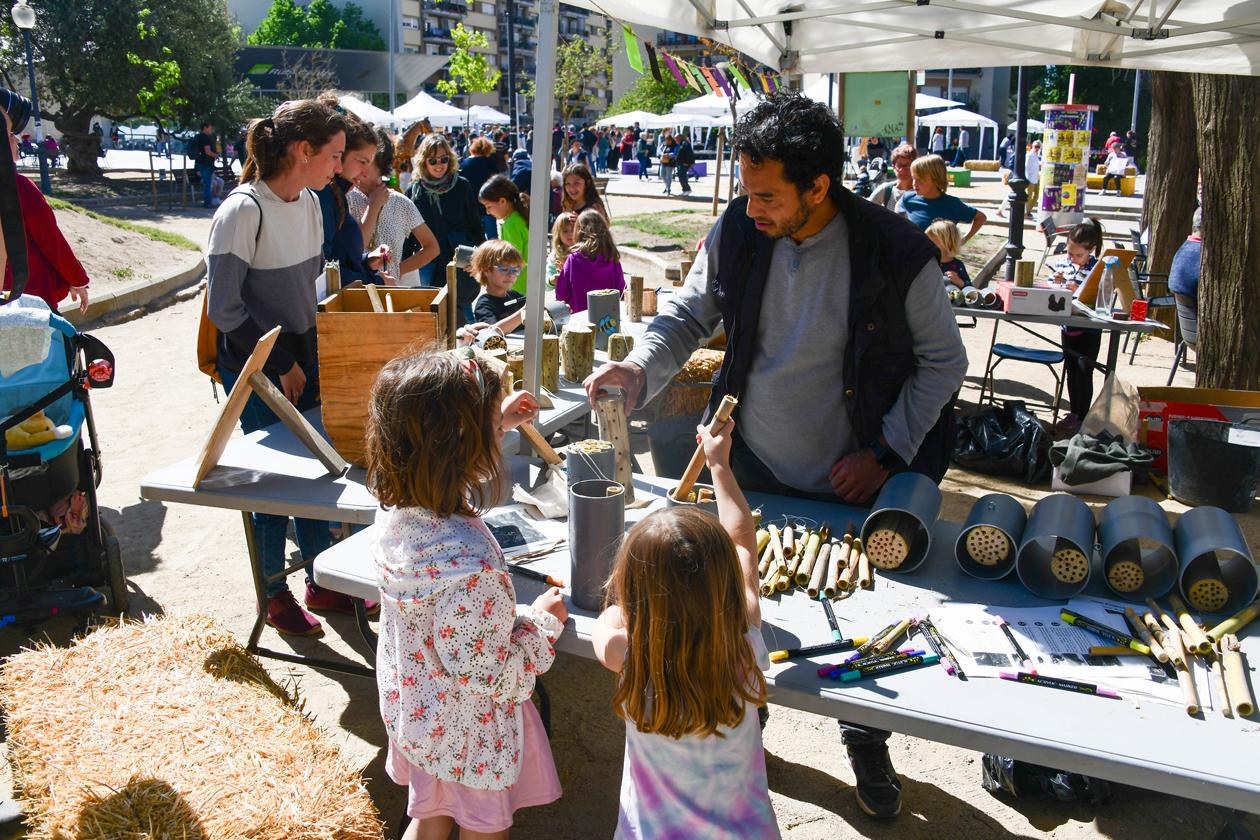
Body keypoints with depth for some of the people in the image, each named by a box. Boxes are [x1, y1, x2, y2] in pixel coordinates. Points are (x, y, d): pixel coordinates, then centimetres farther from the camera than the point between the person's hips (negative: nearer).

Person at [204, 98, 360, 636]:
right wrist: (281, 364, -13)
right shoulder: (243, 211, -20)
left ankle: (320, 582, 28)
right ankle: (275, 596, 23)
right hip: (256, 369, -7)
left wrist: (314, 357, 8)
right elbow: (223, 308, -19)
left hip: (302, 359, 7)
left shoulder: (309, 203, 3)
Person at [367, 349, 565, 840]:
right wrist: (543, 620, -16)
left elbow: (450, 474, 9)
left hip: (410, 707, 6)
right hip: (469, 734, -6)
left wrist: (499, 425, 14)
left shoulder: (399, 509, -16)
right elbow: (484, 675, -30)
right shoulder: (471, 566, -41)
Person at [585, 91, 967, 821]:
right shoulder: (737, 234, -10)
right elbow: (689, 316, 3)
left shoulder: (897, 253, -18)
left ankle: (867, 739, 44)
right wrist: (641, 370, -16)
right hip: (752, 477, 3)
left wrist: (887, 453, -11)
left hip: (852, 488, -2)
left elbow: (944, 361, -6)